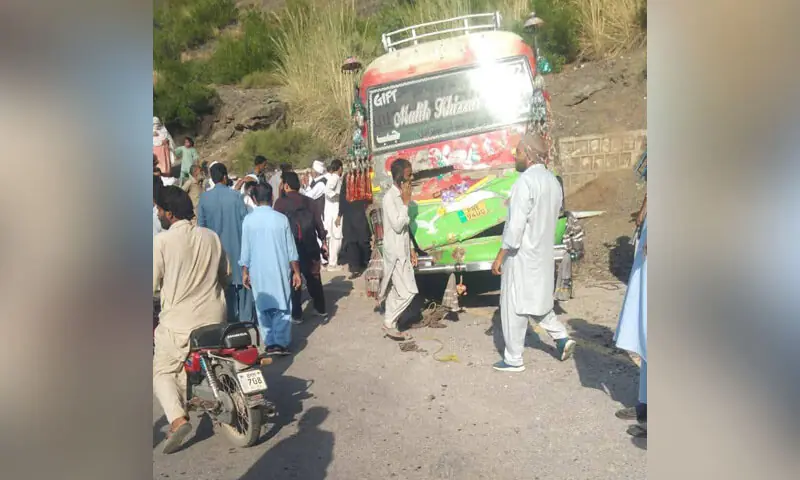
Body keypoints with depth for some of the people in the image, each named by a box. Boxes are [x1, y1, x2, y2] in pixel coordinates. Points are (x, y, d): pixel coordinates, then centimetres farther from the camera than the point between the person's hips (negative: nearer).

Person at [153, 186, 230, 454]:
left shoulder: (161, 241, -11)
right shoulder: (211, 236, 4)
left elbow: (152, 285, -8)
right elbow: (226, 276, 12)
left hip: (178, 322, -5)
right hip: (215, 317, 5)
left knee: (163, 371, 10)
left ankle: (177, 418, -9)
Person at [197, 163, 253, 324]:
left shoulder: (204, 197, -3)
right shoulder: (235, 195, -11)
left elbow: (201, 224, 1)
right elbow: (245, 220, -9)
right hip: (237, 244, -3)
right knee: (242, 279, 7)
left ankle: (230, 317, 19)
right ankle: (245, 317, 9)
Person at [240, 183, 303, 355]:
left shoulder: (248, 220, -5)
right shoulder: (281, 218, -5)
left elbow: (245, 249, -1)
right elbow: (291, 249, -2)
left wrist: (245, 272, 9)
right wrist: (296, 272, 5)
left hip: (258, 271, 1)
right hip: (280, 269, 0)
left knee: (263, 307, 12)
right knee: (282, 306, 9)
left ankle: (270, 343, 13)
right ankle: (281, 343, 4)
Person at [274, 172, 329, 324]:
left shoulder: (280, 202, -7)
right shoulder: (307, 201, 2)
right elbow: (317, 221, 3)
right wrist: (323, 240, 11)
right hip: (310, 246, 3)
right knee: (313, 278, 16)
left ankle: (296, 314, 11)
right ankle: (321, 309, 24)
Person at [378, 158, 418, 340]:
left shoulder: (400, 196, 12)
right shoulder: (390, 197, -16)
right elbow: (397, 225, -22)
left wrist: (411, 249, 17)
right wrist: (405, 203, -16)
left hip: (402, 251, 9)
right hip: (395, 252, -9)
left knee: (395, 292, 12)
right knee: (408, 291, -8)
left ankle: (390, 325, 20)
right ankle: (389, 323, 5)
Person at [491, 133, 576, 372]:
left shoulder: (526, 181, -19)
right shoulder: (553, 181, 9)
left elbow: (516, 224, -22)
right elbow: (550, 219, 14)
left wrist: (500, 256, -15)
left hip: (521, 254, -9)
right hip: (543, 253, 9)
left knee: (514, 307, 2)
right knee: (537, 300, 24)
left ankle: (513, 360, 12)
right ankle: (562, 337, 18)